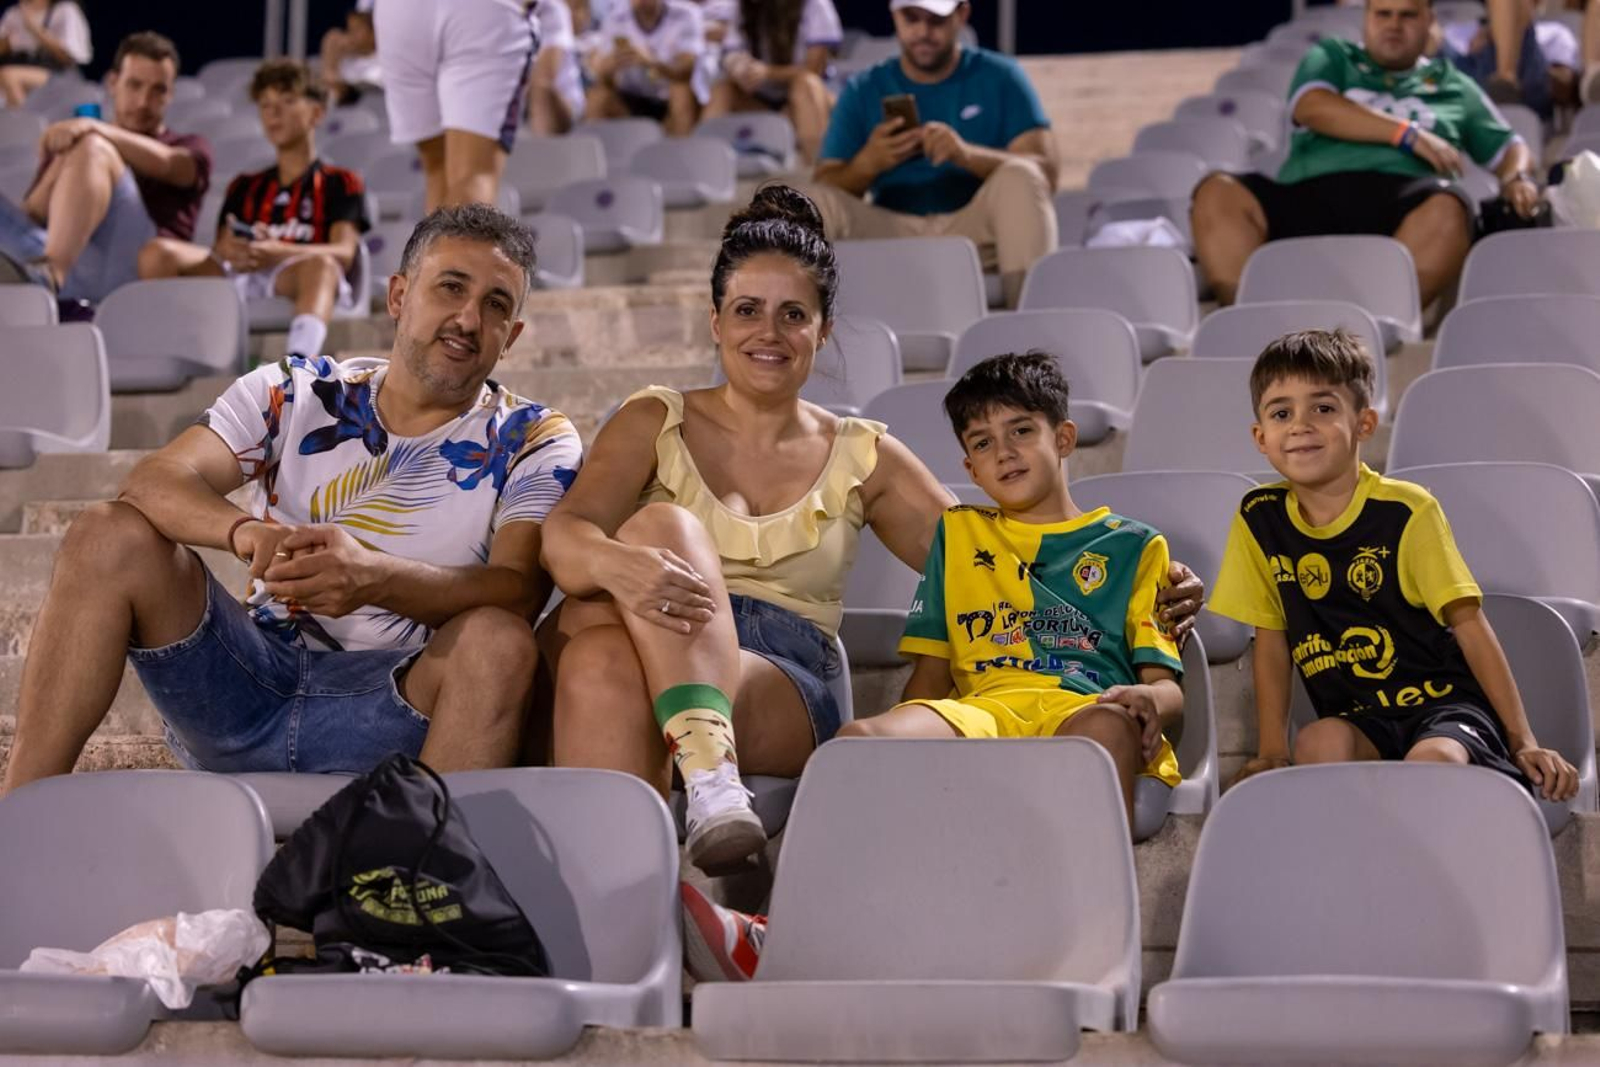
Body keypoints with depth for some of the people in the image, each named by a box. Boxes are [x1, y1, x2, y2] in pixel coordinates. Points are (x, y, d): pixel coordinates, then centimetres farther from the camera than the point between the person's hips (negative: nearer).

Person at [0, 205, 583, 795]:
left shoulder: (532, 443, 2)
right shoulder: (292, 393, 7)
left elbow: (518, 591, -15)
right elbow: (155, 480, -8)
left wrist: (375, 577, -35)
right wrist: (246, 531, -32)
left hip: (389, 712, -2)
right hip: (248, 684, 3)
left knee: (498, 640, -31)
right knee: (111, 533, -15)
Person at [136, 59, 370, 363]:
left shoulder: (340, 183, 20)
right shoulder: (244, 187, 33)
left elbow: (344, 253, 2)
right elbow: (221, 247, 18)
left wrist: (278, 252, -18)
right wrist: (228, 253, -10)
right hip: (233, 276, 4)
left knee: (320, 264, -41)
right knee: (158, 252, -22)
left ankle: (299, 365, -68)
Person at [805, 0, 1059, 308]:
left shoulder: (1000, 77, 6)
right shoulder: (863, 90, 10)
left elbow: (1045, 173, -7)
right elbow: (826, 187, 2)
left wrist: (967, 154, -26)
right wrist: (867, 164, -21)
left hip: (977, 235, -1)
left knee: (1019, 178, -30)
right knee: (819, 202, -24)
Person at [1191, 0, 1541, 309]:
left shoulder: (1454, 86, 29)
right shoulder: (1332, 57, 26)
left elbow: (1508, 147, 30)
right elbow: (1312, 107, 5)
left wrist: (1518, 178, 4)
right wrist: (1405, 133, -3)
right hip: (1308, 194, 1)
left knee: (1447, 208, -38)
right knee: (1217, 194, -29)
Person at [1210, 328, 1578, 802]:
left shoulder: (1405, 510, -9)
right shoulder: (1260, 518, 1)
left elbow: (1469, 624, -8)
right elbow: (1271, 639, 9)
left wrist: (1523, 741, -10)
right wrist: (1273, 750, 1)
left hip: (1443, 703, -2)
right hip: (1357, 721, 3)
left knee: (1432, 760, -36)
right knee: (1319, 743, -32)